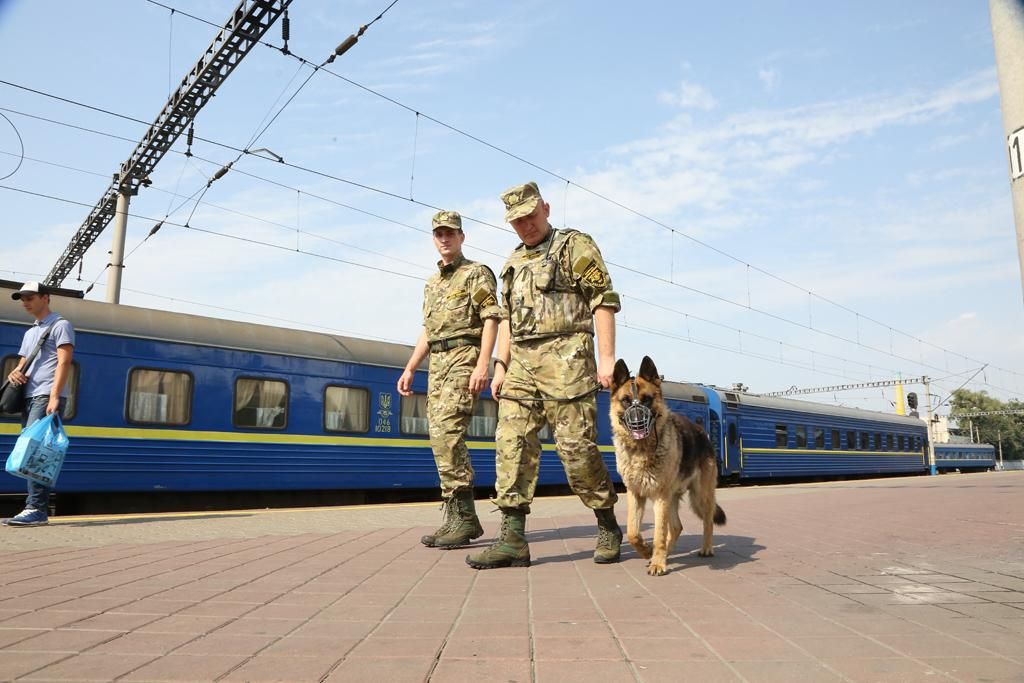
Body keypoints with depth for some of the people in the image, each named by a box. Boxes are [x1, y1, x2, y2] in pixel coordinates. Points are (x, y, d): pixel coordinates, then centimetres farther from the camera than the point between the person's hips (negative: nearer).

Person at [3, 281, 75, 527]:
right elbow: (23, 364, 28)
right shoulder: (30, 333, 26)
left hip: (46, 396, -9)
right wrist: (15, 373, 2)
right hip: (30, 398, 9)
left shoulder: (60, 326, 0)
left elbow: (64, 362, -11)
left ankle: (36, 509, -19)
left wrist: (54, 397, -21)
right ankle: (38, 509, 8)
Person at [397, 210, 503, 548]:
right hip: (437, 363, 8)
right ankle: (459, 519, 10)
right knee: (442, 438, 4)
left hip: (464, 358, -8)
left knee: (447, 432, -18)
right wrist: (410, 369, 19)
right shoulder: (432, 283, 24)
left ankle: (461, 516, -12)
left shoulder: (476, 273, 1)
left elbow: (491, 318, -10)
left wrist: (483, 364, -22)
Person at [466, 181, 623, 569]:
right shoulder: (514, 263, 22)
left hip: (566, 360, -6)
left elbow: (604, 301, -5)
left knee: (577, 448, -6)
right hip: (522, 365, 7)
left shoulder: (575, 246, 2)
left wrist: (607, 357, -13)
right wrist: (501, 367, 14)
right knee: (511, 444, -3)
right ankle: (513, 541, 0)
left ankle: (608, 528, 13)